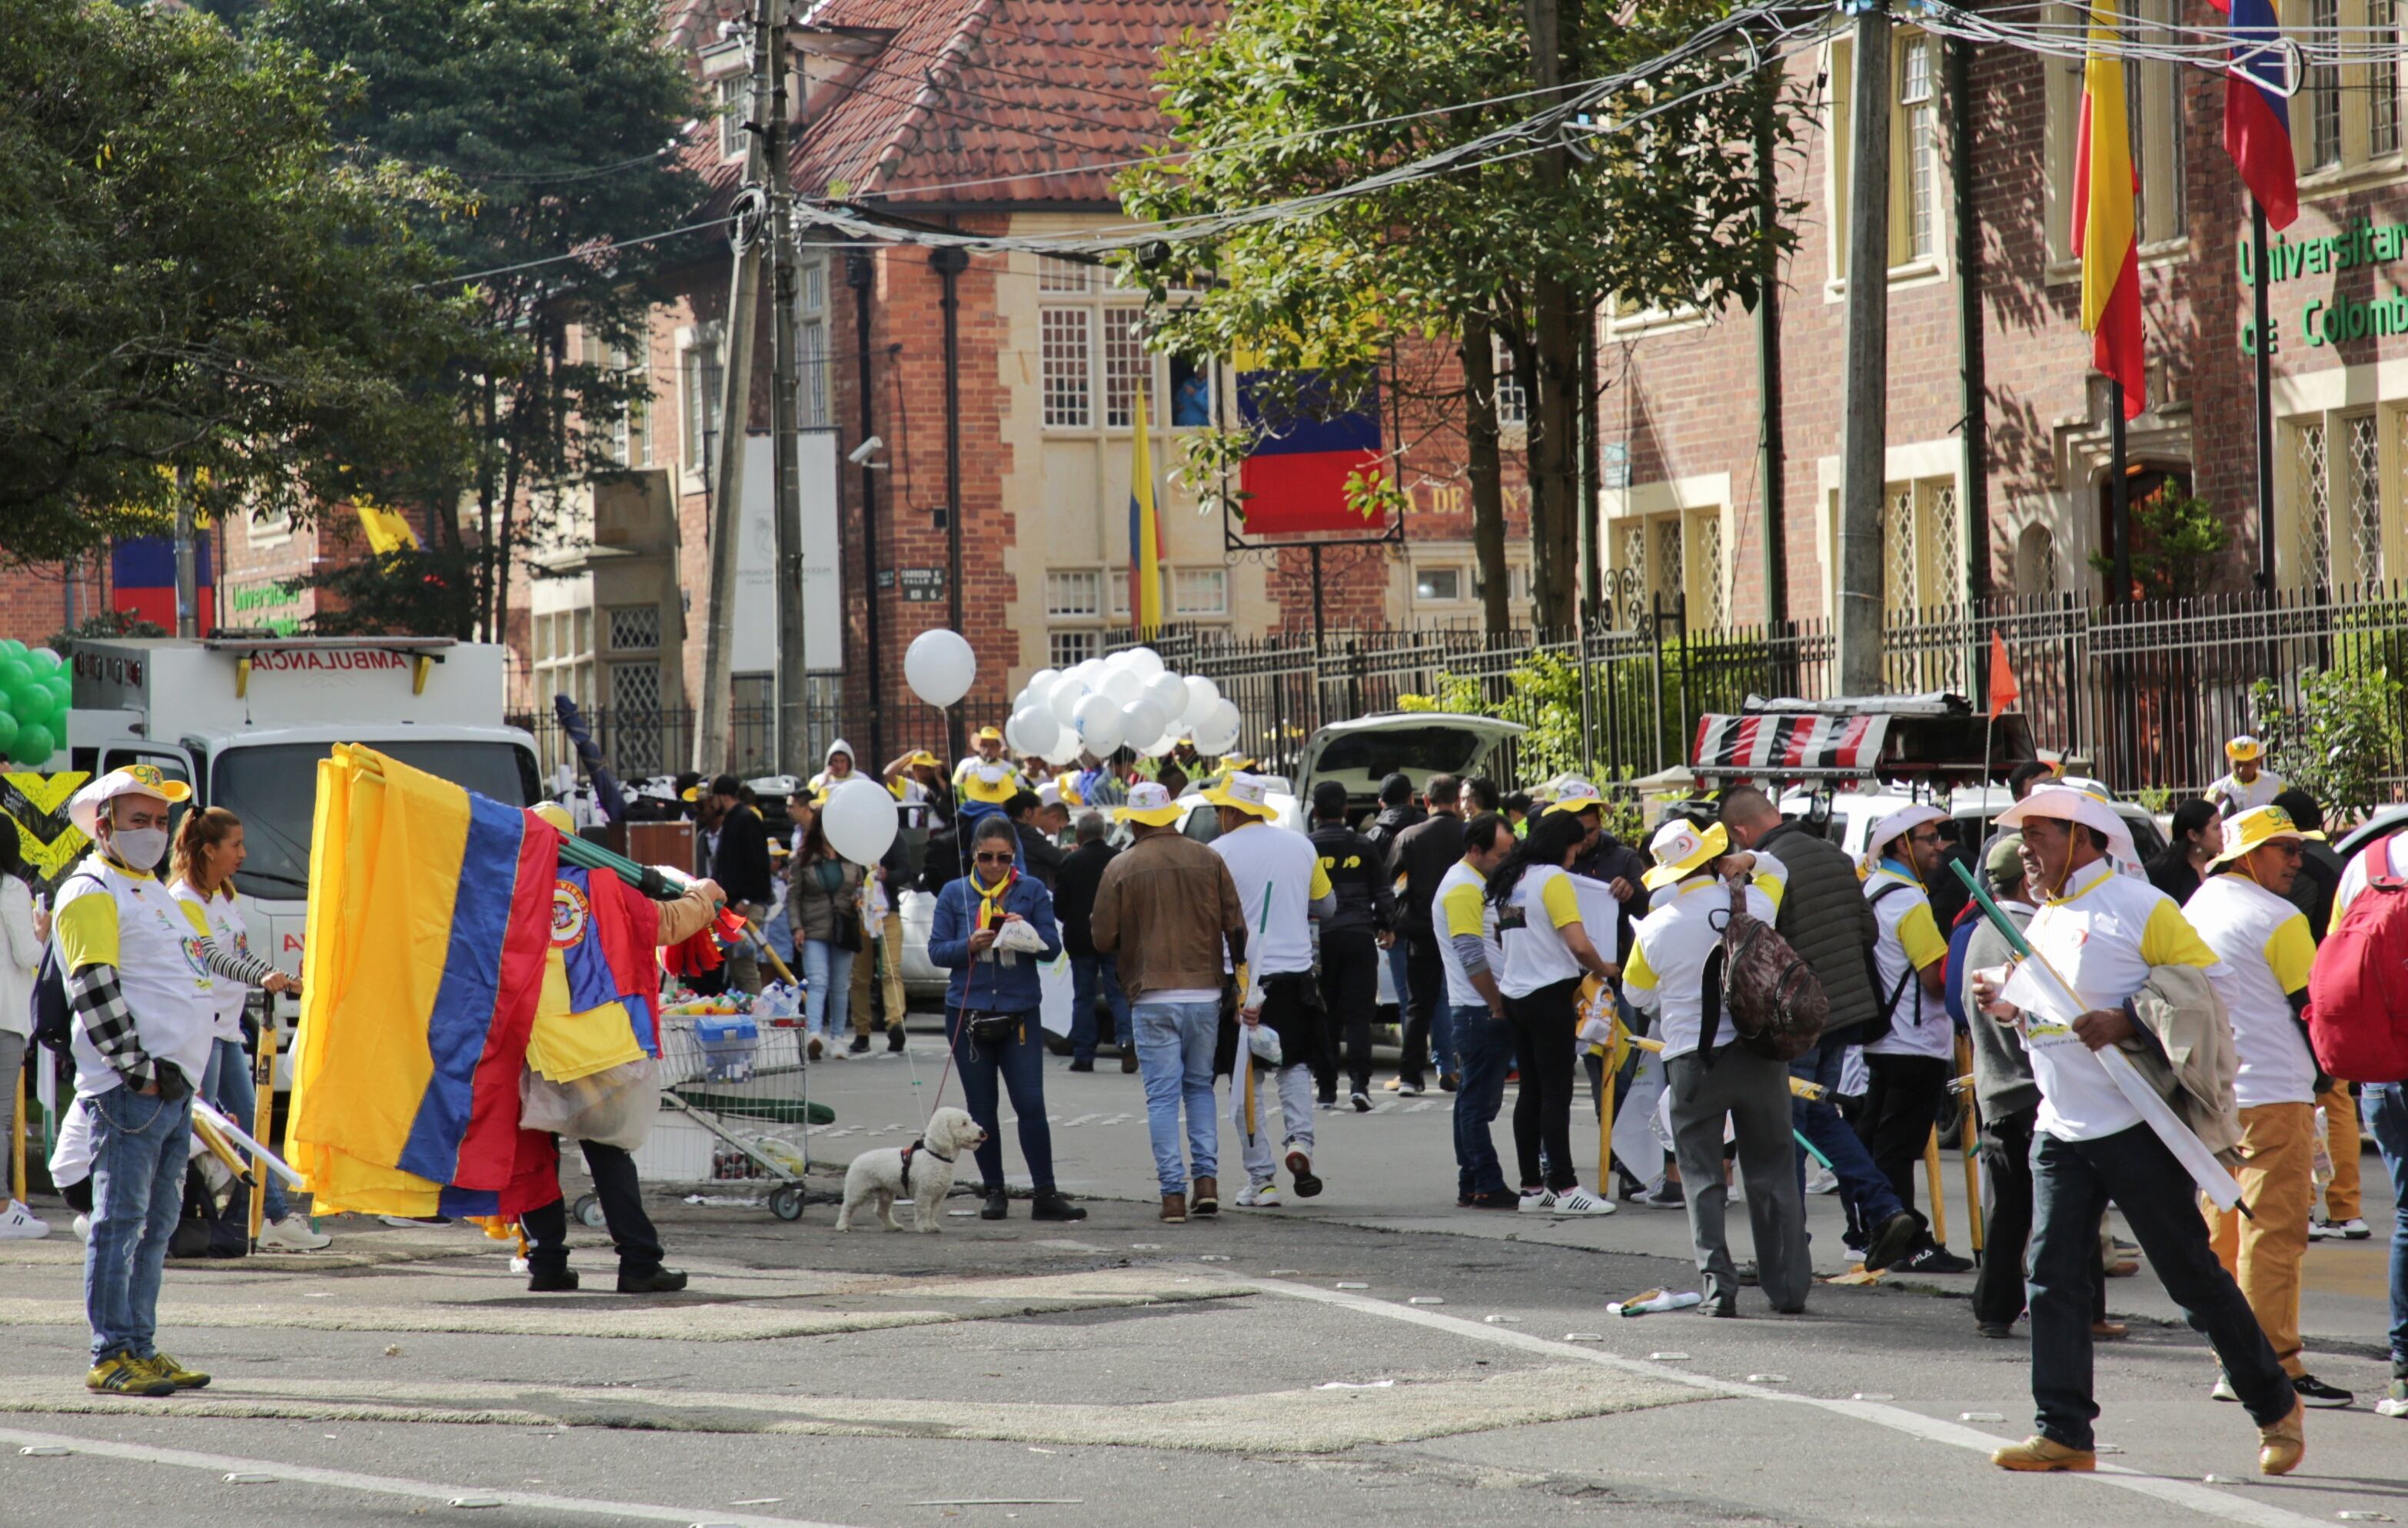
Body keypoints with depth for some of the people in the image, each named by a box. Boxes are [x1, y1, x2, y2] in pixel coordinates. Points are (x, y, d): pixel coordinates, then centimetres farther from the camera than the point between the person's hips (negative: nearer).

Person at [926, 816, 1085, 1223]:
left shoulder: (1031, 891, 4)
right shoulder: (954, 894, 5)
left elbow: (1052, 948, 1)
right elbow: (936, 951, 3)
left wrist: (1028, 933, -20)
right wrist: (970, 946, -16)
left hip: (1020, 1013, -1)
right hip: (968, 1014, 1)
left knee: (1031, 1104, -8)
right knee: (982, 1109, 6)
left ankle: (1045, 1194, -4)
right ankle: (994, 1193, 16)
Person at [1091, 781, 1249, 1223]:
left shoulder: (1121, 868, -4)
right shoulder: (1208, 860, 3)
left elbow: (1103, 940, -3)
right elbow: (1236, 927, 4)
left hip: (1153, 995, -3)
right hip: (1205, 992, 3)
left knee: (1163, 1095, 0)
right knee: (1200, 1086, 17)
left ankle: (1173, 1192, -6)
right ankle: (1206, 1178, 6)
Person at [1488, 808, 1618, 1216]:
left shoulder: (1510, 880, 13)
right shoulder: (1553, 878, -11)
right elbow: (1578, 944, -20)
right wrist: (1603, 969, -1)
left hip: (1515, 995, 8)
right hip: (1549, 995, -8)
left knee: (1531, 1092, 11)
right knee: (1556, 1093, -7)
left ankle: (1532, 1186, 11)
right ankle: (1565, 1187, -9)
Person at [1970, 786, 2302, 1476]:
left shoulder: (2137, 906, -8)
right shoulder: (2043, 921, 17)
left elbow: (2197, 984, -11)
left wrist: (2127, 1022, -23)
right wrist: (2005, 1003, 9)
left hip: (2135, 1127, -7)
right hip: (2061, 1130, 7)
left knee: (2192, 1274, -1)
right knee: (2052, 1275, -1)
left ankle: (2275, 1407, 12)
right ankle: (2063, 1432, 1)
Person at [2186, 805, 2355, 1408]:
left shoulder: (2193, 912, 14)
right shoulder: (2277, 919, -10)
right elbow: (2312, 1007, -8)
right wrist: (2322, 1074, 8)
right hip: (2272, 1096, -8)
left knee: (2223, 1234, 11)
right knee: (2274, 1233, -8)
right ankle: (2273, 1365, -11)